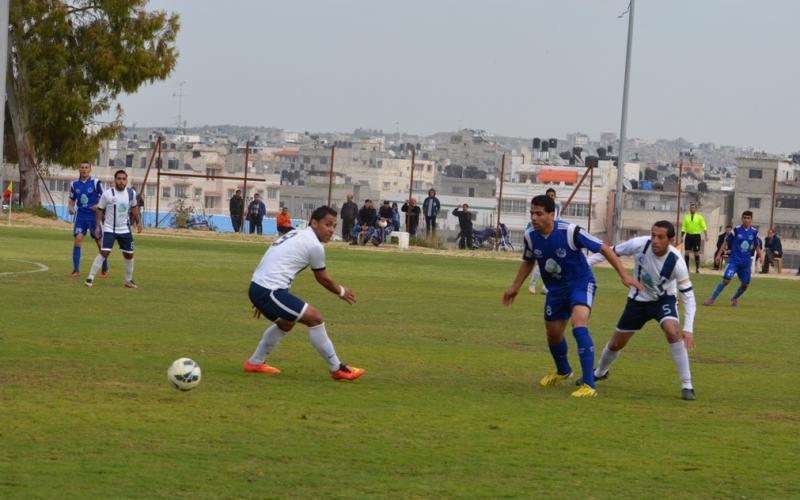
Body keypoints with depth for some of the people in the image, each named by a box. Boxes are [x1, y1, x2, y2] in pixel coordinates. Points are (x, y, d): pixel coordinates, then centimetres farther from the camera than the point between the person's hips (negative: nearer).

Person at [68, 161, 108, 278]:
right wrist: (70, 207, -5)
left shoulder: (95, 182, -7)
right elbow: (72, 199, 16)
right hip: (81, 214, 3)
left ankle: (105, 270, 18)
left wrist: (98, 206, -23)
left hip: (94, 215, -3)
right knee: (77, 239, -12)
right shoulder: (74, 184, 5)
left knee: (99, 241, 4)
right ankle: (76, 270, -7)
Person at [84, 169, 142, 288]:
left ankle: (129, 280, 26)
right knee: (104, 252, -17)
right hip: (109, 229, -4)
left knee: (129, 254, 8)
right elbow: (99, 210, -3)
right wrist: (97, 226, -7)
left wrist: (138, 222, 13)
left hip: (125, 229, 4)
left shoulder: (131, 193, -1)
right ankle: (90, 277, -10)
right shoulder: (107, 194, -13)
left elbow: (134, 207, 16)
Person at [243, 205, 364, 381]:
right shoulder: (314, 245, -9)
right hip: (270, 291, -10)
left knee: (286, 323, 31)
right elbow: (323, 279, 4)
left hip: (257, 287, 10)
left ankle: (255, 363, 39)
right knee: (314, 317, -7)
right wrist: (341, 292, 23)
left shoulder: (296, 235, 19)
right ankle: (336, 369, -1)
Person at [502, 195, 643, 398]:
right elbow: (528, 261, 13)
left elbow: (603, 248, -19)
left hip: (581, 283, -6)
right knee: (553, 335, 17)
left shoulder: (570, 232, -27)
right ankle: (563, 371, 51)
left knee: (579, 325, -29)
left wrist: (624, 275, -21)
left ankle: (589, 384, -29)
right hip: (556, 289, 6)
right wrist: (515, 287, 15)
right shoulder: (530, 236, -11)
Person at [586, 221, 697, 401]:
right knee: (616, 343, 11)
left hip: (664, 299, -2)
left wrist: (688, 329, -35)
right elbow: (611, 251, -10)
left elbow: (688, 295, -26)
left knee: (673, 332, -31)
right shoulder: (640, 244, -28)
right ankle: (600, 372, 44)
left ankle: (687, 386, -22)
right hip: (638, 300, 3)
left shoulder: (676, 261, -30)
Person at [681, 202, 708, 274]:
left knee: (696, 253, 0)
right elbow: (683, 228, 10)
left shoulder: (699, 217, 1)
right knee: (686, 252, -1)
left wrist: (706, 236, -14)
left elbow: (704, 227, -4)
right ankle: (686, 267, 6)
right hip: (688, 235, 2)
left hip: (696, 236, -2)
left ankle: (697, 268, 8)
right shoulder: (686, 217, 8)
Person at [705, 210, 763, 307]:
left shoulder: (754, 232, 3)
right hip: (734, 260, -4)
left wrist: (761, 255, -4)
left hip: (746, 262, 4)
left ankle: (735, 298, 35)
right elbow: (726, 242, 2)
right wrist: (719, 254, 1)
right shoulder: (736, 230, -6)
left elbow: (757, 246, 14)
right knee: (726, 280, -18)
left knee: (745, 284, 7)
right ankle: (711, 299, -9)